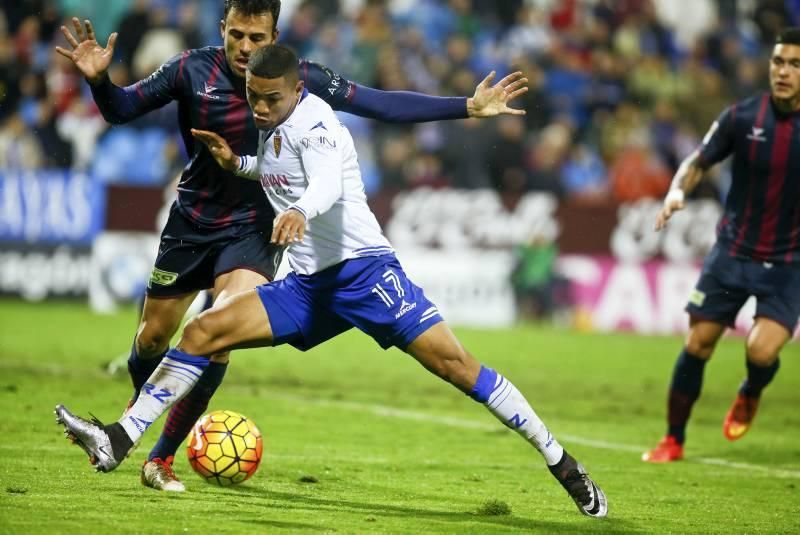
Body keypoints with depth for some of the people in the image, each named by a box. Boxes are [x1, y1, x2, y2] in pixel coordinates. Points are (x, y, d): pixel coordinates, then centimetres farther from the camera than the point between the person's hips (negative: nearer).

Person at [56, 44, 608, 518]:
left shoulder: (312, 122, -12)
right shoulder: (274, 129, 13)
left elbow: (327, 182, -33)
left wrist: (299, 211, -55)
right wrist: (236, 163, 18)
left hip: (362, 267, -8)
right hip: (307, 284, 8)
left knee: (453, 362, -17)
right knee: (203, 331, -5)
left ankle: (561, 464, -10)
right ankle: (117, 442, -5)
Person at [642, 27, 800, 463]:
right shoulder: (742, 117, -6)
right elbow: (699, 162, 6)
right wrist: (677, 191, -14)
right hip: (733, 251, 1)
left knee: (762, 351, -17)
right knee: (697, 346, 1)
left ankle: (750, 395, 20)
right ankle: (673, 440, 19)